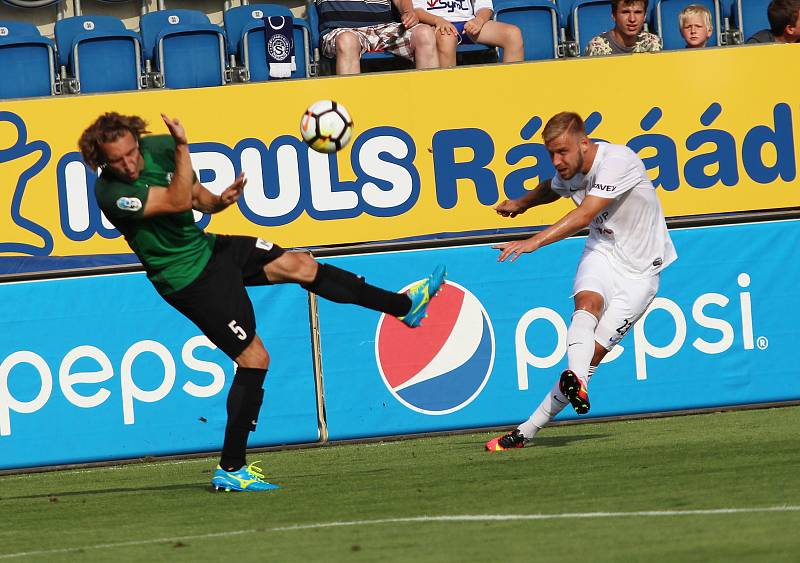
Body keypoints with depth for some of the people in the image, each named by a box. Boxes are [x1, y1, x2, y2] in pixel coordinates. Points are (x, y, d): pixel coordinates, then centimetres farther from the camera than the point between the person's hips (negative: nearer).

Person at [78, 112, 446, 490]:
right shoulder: (111, 193, -27)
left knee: (297, 265, 11)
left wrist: (217, 201, -10)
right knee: (254, 357, -7)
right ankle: (230, 470, -1)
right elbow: (178, 201, -35)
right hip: (190, 280, -8)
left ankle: (403, 306, 27)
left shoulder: (158, 147, -6)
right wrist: (182, 147, -38)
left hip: (205, 246, 8)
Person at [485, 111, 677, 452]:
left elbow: (584, 216, -34)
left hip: (639, 270, -5)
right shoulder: (569, 171, 0)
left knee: (595, 352, -11)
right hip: (602, 254, 5)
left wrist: (533, 242, -41)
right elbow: (552, 189, 27)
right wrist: (522, 203, 43)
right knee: (588, 303, -32)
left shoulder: (616, 161, -25)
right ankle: (576, 382, -56)